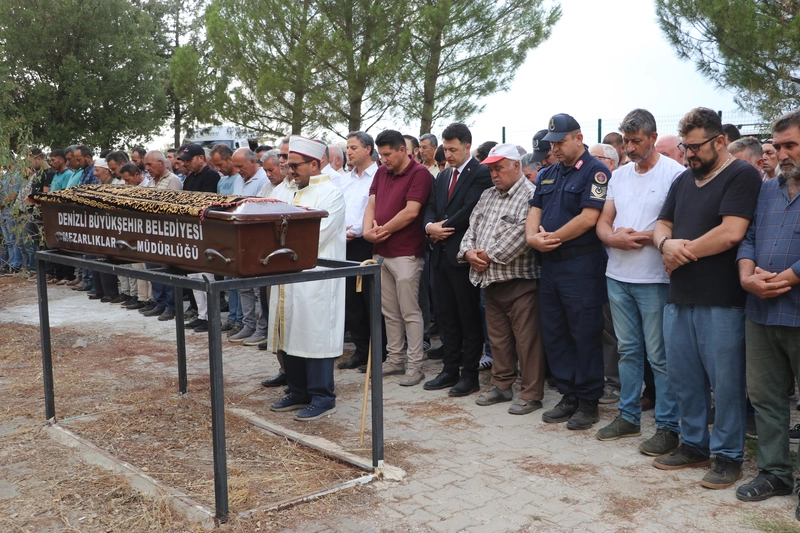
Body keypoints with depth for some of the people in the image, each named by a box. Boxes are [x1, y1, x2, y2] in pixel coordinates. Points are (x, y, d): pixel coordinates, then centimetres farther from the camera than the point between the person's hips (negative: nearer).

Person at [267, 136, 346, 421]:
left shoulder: (331, 193, -10)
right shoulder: (300, 193, 18)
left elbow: (315, 236, -19)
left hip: (316, 282, -9)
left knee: (314, 337, -3)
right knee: (291, 336, 12)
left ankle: (322, 398, 8)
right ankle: (298, 393, 24)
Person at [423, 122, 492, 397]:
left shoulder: (481, 174, -8)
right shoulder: (443, 176, 17)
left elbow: (469, 211, -18)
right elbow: (431, 207, 13)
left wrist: (442, 228, -10)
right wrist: (430, 226, -8)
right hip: (441, 254, 8)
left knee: (469, 318, 2)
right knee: (445, 316, 12)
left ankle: (470, 374, 11)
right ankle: (450, 369, 22)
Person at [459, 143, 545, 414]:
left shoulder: (530, 194, -11)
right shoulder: (488, 195, 17)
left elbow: (521, 234, -21)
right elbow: (472, 227, 14)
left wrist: (490, 255, -15)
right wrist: (469, 251, -6)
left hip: (519, 281, -8)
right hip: (490, 280, 8)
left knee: (526, 340, -2)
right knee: (498, 337, 16)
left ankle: (531, 394, 8)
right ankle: (501, 385, 28)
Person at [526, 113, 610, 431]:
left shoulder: (595, 172, -8)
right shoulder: (548, 174, 16)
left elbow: (588, 217, -17)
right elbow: (535, 210, 11)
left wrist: (553, 238, -11)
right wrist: (533, 236, -9)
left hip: (581, 264, -8)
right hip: (550, 263, 8)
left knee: (585, 335, 0)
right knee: (553, 333, 12)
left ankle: (588, 402, 11)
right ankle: (568, 396, 23)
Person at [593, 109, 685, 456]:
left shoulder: (674, 173, -8)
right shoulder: (619, 175, 13)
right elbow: (603, 222, 11)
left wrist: (643, 237, -19)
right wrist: (614, 238, -10)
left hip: (655, 279, -6)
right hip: (618, 275, 7)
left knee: (659, 355, -1)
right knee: (628, 349, 15)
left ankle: (668, 426, 10)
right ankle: (628, 416, 27)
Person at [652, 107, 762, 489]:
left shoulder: (741, 176, -7)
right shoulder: (684, 180, 16)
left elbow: (730, 233, -18)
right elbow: (662, 224, 17)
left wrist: (683, 254, -8)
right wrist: (667, 244, -8)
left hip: (720, 300, -7)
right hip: (679, 296, 7)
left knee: (724, 381, 1)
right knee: (683, 377, 13)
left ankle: (728, 456, 14)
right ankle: (693, 444, 27)